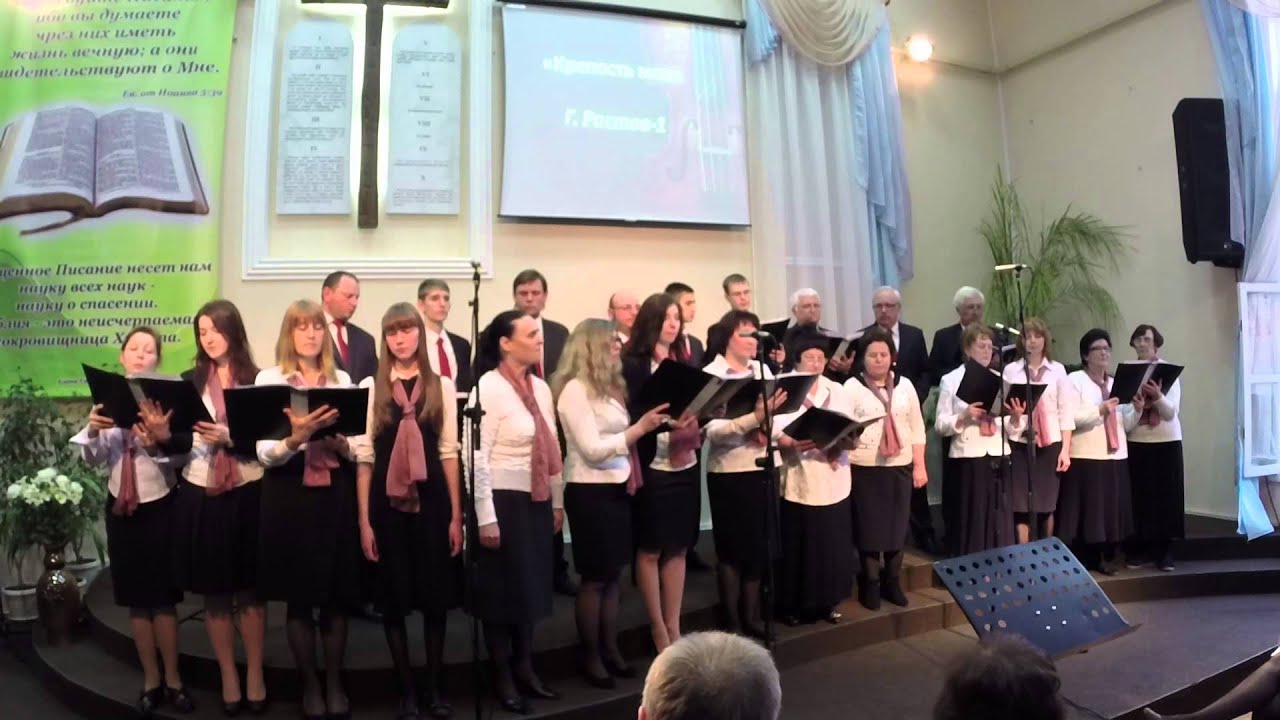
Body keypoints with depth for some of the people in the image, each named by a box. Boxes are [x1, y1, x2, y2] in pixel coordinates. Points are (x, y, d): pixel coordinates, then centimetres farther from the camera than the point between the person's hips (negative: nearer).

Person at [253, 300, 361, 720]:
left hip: (336, 495, 2)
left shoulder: (342, 380, 7)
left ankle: (334, 683, 26)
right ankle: (310, 685, 26)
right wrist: (296, 437, -26)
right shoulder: (269, 379, 1)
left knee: (338, 596, 8)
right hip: (289, 496, -2)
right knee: (299, 598, 8)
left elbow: (358, 449, 5)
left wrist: (336, 436, -15)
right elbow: (265, 454, -7)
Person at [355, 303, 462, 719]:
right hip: (388, 502, 0)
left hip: (431, 500, 1)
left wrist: (456, 515, 1)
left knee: (436, 597, 8)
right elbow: (364, 456, 0)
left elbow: (449, 452, 4)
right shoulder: (371, 386, 2)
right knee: (394, 599, 7)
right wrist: (364, 520, -3)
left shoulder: (442, 386, 4)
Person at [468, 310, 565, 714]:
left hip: (536, 501, 7)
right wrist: (485, 518, -17)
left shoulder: (540, 388, 7)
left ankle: (524, 669, 30)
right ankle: (503, 678, 22)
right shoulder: (488, 387, -14)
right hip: (503, 499, -7)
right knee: (503, 588, 6)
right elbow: (478, 457, -17)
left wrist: (558, 502, 15)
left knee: (532, 585, 15)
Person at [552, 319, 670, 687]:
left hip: (617, 488, 8)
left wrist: (649, 426, 0)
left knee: (613, 575, 14)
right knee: (594, 578, 3)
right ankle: (591, 657, 17)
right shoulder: (575, 389, -14)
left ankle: (610, 650, 26)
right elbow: (593, 450, -21)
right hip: (591, 492, -8)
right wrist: (640, 427, -23)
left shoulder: (610, 385, 12)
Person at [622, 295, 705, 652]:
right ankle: (658, 629, 19)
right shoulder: (633, 364, -6)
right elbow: (633, 417, -14)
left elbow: (696, 404, 13)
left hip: (685, 464, 6)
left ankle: (674, 628, 22)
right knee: (650, 549, 6)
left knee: (678, 548, 11)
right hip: (652, 466, -6)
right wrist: (669, 424, -28)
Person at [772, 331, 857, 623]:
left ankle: (827, 602, 22)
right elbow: (776, 431, -11)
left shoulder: (837, 391, 12)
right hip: (799, 481, -4)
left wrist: (839, 442, -14)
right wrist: (794, 444, -29)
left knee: (832, 543, 8)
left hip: (833, 481, 4)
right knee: (799, 545, 0)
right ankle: (794, 605, 12)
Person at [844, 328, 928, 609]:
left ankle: (892, 582, 21)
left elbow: (917, 428, 9)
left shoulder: (905, 385, 8)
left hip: (900, 467, 3)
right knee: (869, 528, 2)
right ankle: (870, 584, 15)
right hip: (865, 468, -3)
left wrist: (919, 465, 5)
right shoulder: (852, 386, -2)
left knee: (897, 527, 7)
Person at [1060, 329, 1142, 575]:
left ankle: (1106, 558, 17)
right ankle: (1084, 561, 5)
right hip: (1086, 457, -6)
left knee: (1112, 509, 6)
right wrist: (1100, 410, -23)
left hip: (1116, 456, 6)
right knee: (1087, 510, -3)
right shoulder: (1075, 380, -1)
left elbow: (1125, 425, 13)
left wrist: (1137, 410, -5)